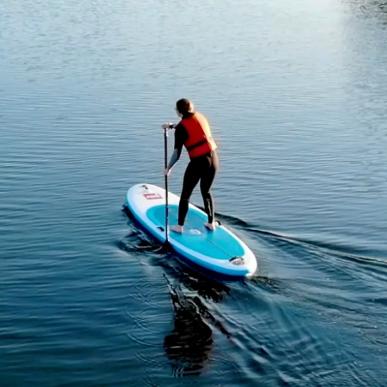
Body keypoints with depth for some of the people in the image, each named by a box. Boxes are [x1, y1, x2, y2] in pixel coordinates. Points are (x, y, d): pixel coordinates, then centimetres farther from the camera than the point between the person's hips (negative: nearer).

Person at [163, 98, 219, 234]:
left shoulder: (181, 128, -12)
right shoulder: (200, 117, 7)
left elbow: (177, 153, -13)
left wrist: (168, 168, 0)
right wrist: (171, 126, 36)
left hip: (198, 163, -6)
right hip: (214, 160, 6)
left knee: (185, 195, 11)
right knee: (206, 192, 23)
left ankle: (180, 226, 18)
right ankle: (211, 223, 27)